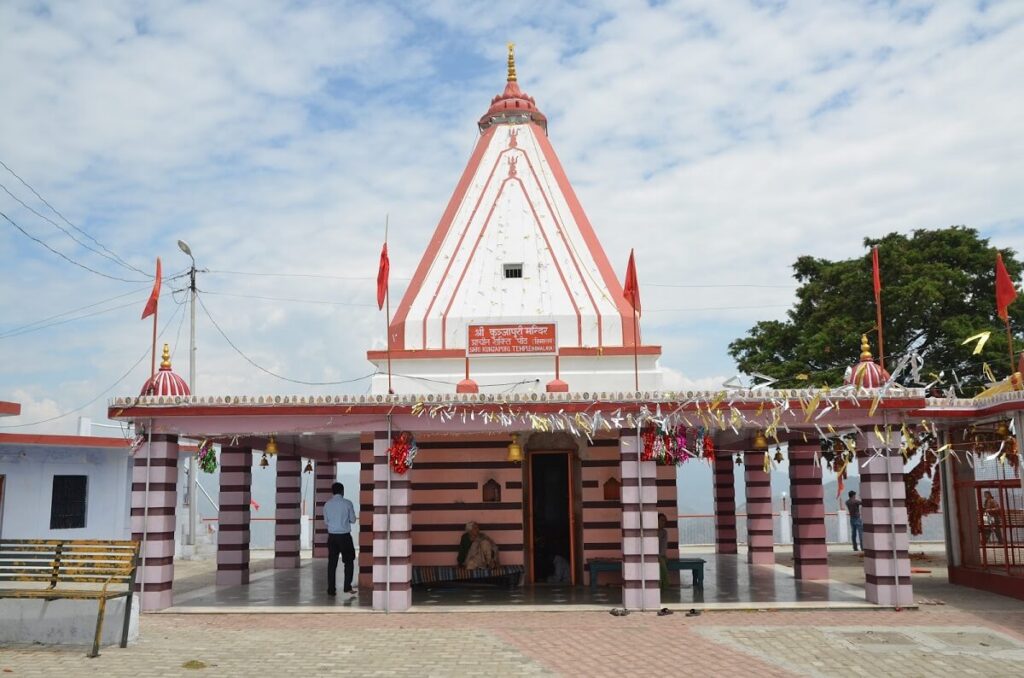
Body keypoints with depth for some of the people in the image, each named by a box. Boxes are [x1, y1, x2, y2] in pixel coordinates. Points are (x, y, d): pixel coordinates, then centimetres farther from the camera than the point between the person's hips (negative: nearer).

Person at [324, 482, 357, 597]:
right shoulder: (347, 503, -7)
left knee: (332, 563, 7)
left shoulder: (327, 504, 1)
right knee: (348, 561, 10)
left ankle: (331, 589, 6)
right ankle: (347, 587, 5)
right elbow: (353, 520, 0)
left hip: (332, 536, 3)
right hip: (344, 536, -3)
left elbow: (326, 521, 10)